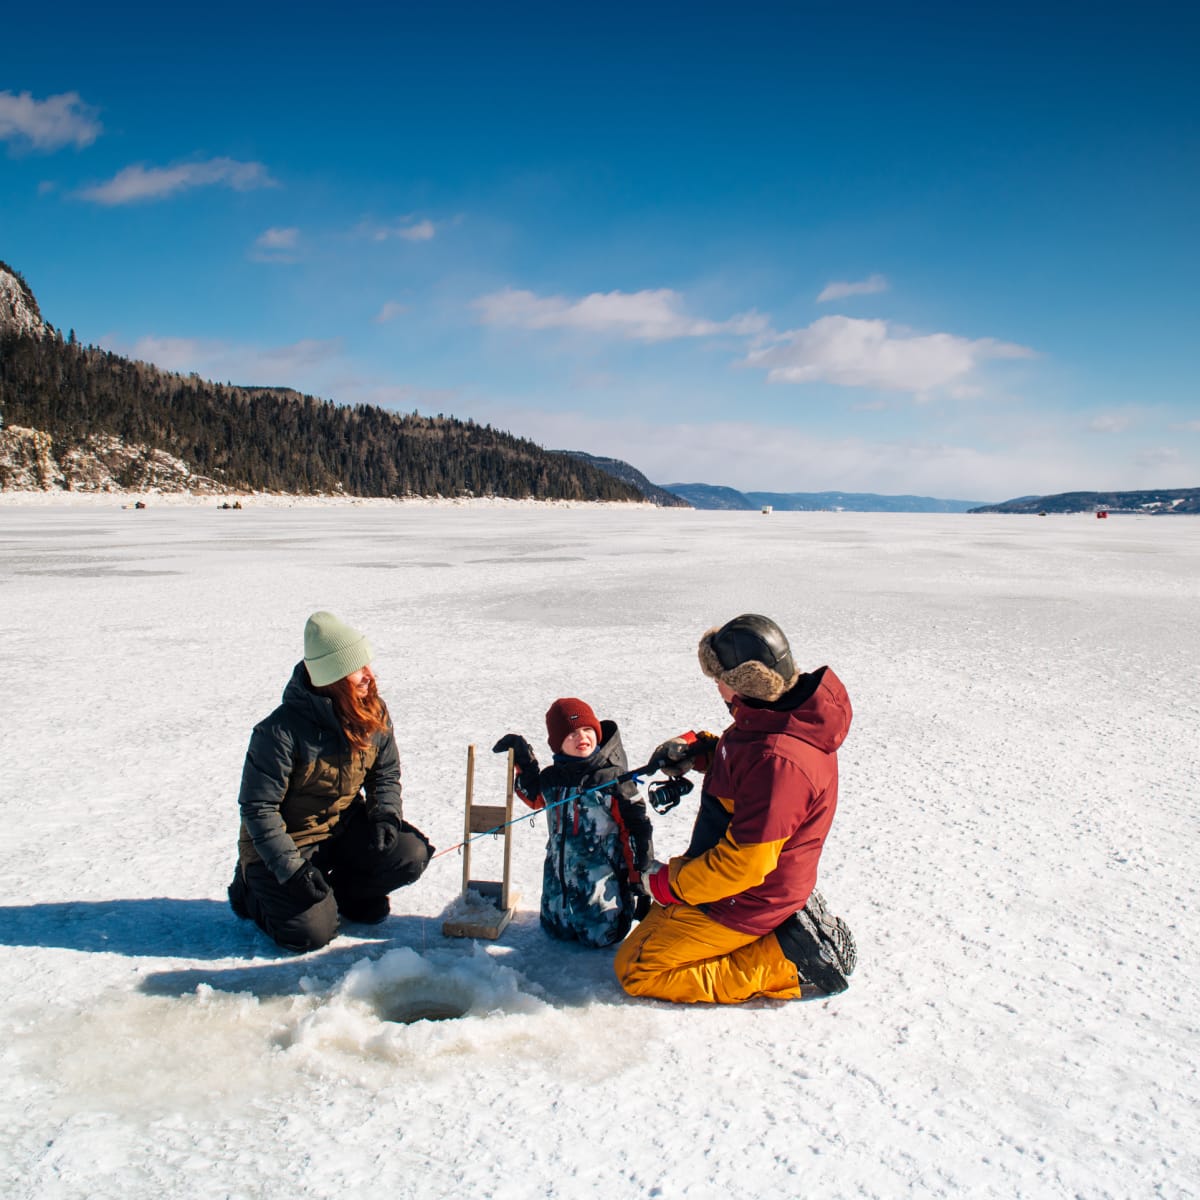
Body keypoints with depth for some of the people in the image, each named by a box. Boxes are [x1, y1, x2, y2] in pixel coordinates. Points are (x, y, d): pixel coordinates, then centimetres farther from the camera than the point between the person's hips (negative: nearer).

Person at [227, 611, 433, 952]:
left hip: (346, 827, 5)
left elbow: (386, 773, 5)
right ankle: (255, 885, 13)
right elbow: (258, 807, -21)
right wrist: (291, 869, -25)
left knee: (411, 854, -18)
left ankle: (342, 890, 10)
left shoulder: (374, 713, -8)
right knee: (312, 931, -18)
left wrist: (385, 814, -15)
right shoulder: (281, 731, -26)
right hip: (289, 840, -5)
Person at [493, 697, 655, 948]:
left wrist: (640, 880, -12)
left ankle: (629, 903, 28)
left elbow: (636, 828, -12)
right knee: (558, 932, 15)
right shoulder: (552, 777, -1)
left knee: (599, 936, 3)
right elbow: (536, 797, 23)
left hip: (602, 880, -5)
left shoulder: (614, 778, -15)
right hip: (558, 881, 5)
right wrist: (523, 762, 10)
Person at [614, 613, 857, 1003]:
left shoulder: (777, 761, -35)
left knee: (637, 971, -2)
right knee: (657, 913, 30)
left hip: (743, 902, -10)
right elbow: (741, 760, 15)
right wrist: (697, 751, -3)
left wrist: (669, 883, -17)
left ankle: (786, 966, -4)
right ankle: (789, 928, 16)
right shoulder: (788, 712, -6)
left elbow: (744, 862, -31)